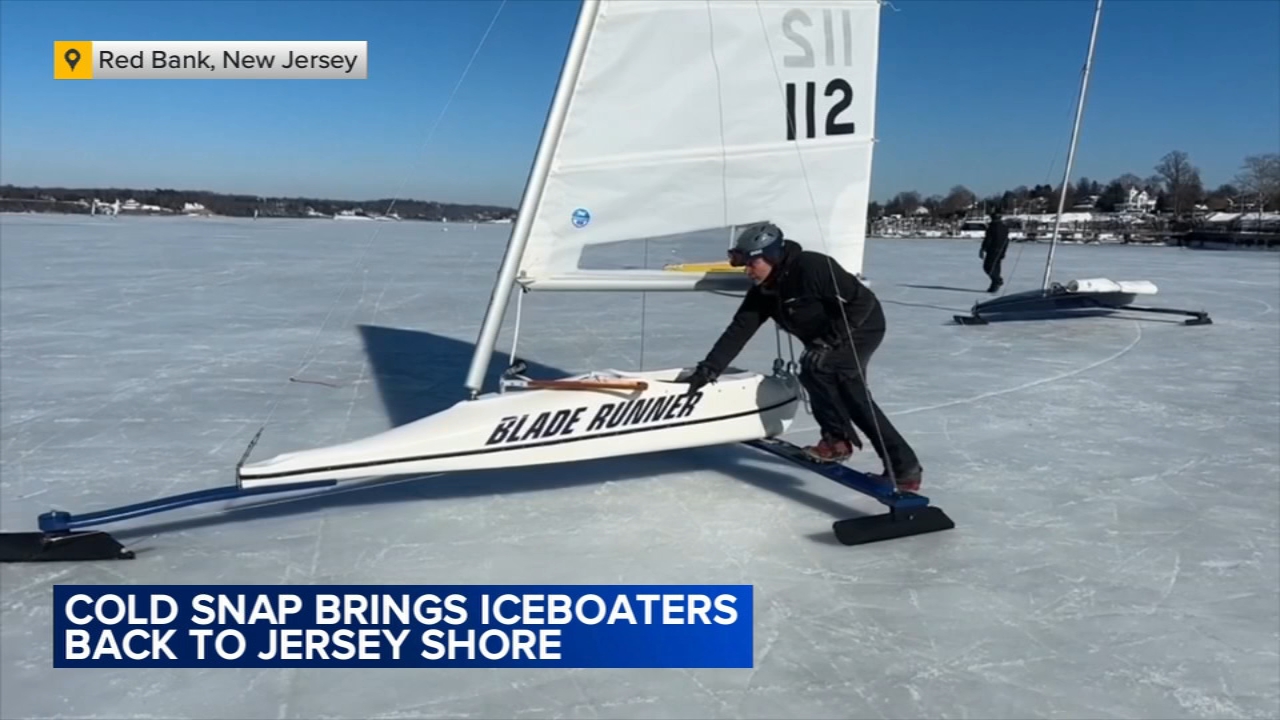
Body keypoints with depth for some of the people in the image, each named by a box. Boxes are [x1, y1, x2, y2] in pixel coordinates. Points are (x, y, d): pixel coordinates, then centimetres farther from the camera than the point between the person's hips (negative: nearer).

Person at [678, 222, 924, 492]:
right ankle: (904, 467, 17)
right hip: (826, 342, 10)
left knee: (814, 367, -26)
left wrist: (830, 339, -28)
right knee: (853, 399, 8)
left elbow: (862, 300, -29)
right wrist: (707, 369, -13)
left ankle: (838, 438, -9)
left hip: (861, 327, -10)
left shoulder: (812, 267, -31)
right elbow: (738, 332, -6)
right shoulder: (763, 292, -6)